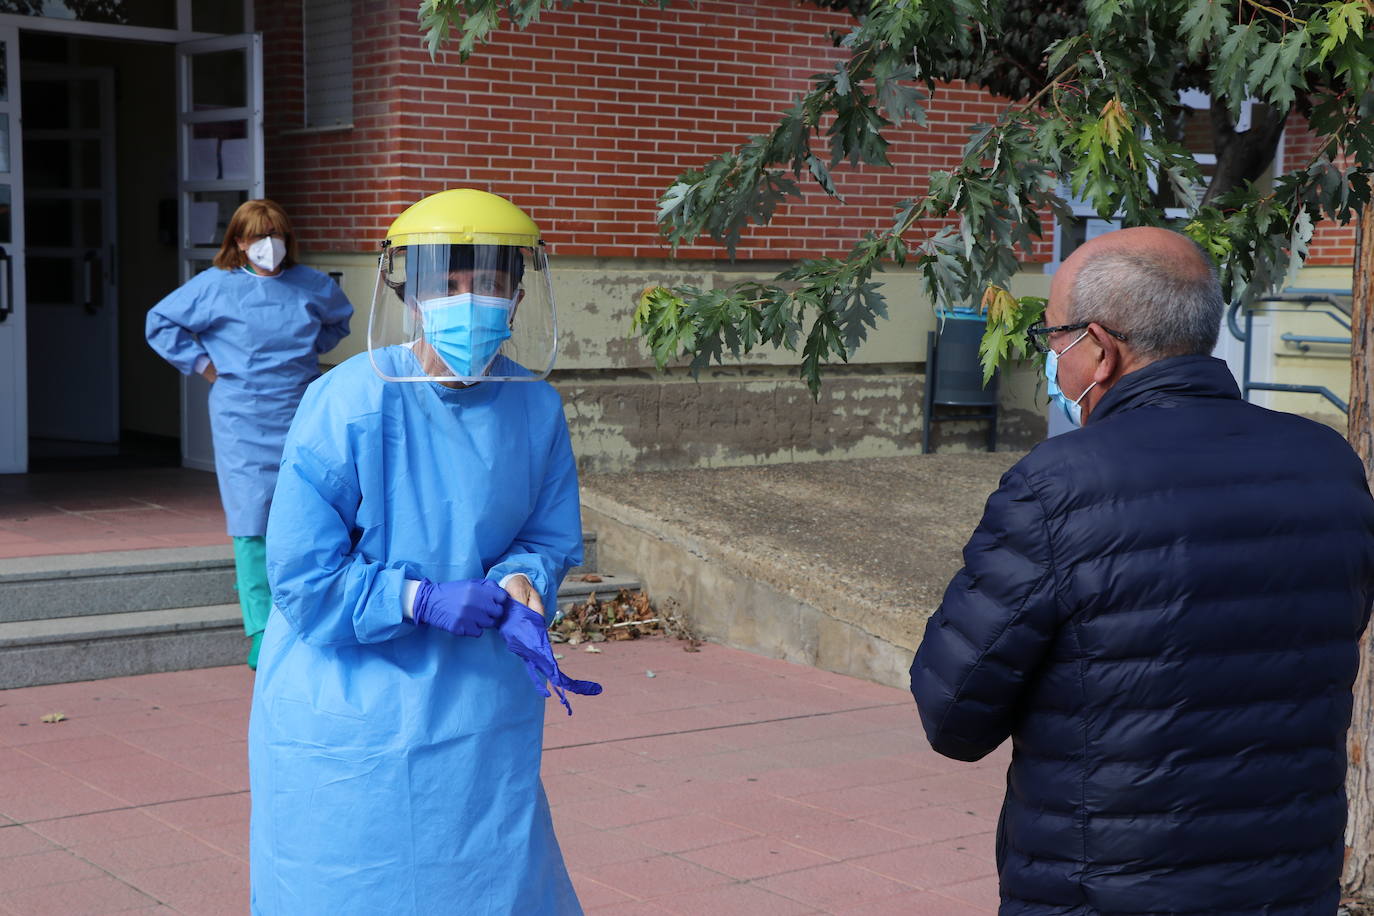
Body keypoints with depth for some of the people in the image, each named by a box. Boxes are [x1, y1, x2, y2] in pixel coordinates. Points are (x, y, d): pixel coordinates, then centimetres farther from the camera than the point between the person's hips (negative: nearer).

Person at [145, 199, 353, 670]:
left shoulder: (312, 286, 8)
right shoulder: (214, 286, 1)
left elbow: (341, 318, 29)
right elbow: (160, 322, 8)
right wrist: (203, 364, 3)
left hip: (301, 418, 3)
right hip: (243, 423, -2)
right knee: (252, 524, -6)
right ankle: (261, 629, -2)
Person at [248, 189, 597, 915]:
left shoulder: (534, 407, -4)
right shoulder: (347, 405, -19)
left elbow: (552, 535, 6)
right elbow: (303, 576, -18)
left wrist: (518, 591, -16)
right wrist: (428, 602, -22)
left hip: (480, 713, 4)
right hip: (350, 713, -4)